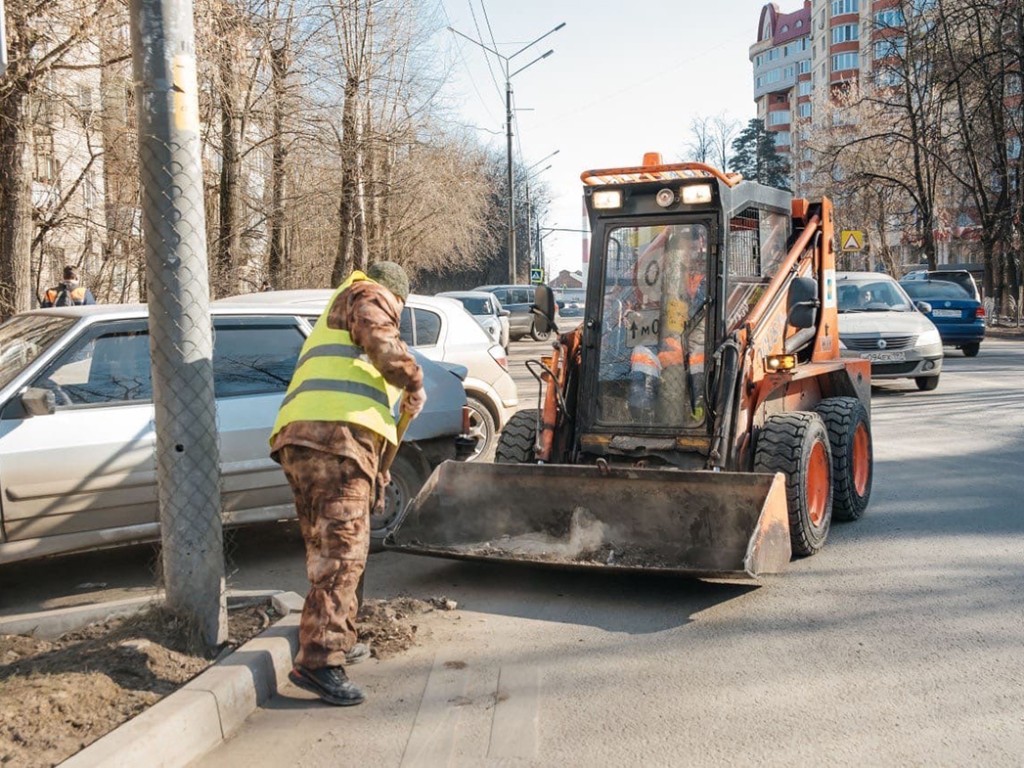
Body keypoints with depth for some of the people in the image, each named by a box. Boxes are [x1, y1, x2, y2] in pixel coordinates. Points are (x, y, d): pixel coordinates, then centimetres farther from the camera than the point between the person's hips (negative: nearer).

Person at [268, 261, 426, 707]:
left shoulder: (333, 317, 40)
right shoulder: (368, 296, 12)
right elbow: (383, 344, -10)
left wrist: (373, 470, 43)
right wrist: (414, 384, 7)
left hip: (297, 437, 10)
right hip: (337, 435, -10)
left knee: (327, 548, 18)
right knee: (342, 550, -14)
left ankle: (336, 642, 28)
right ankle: (318, 661, -19)